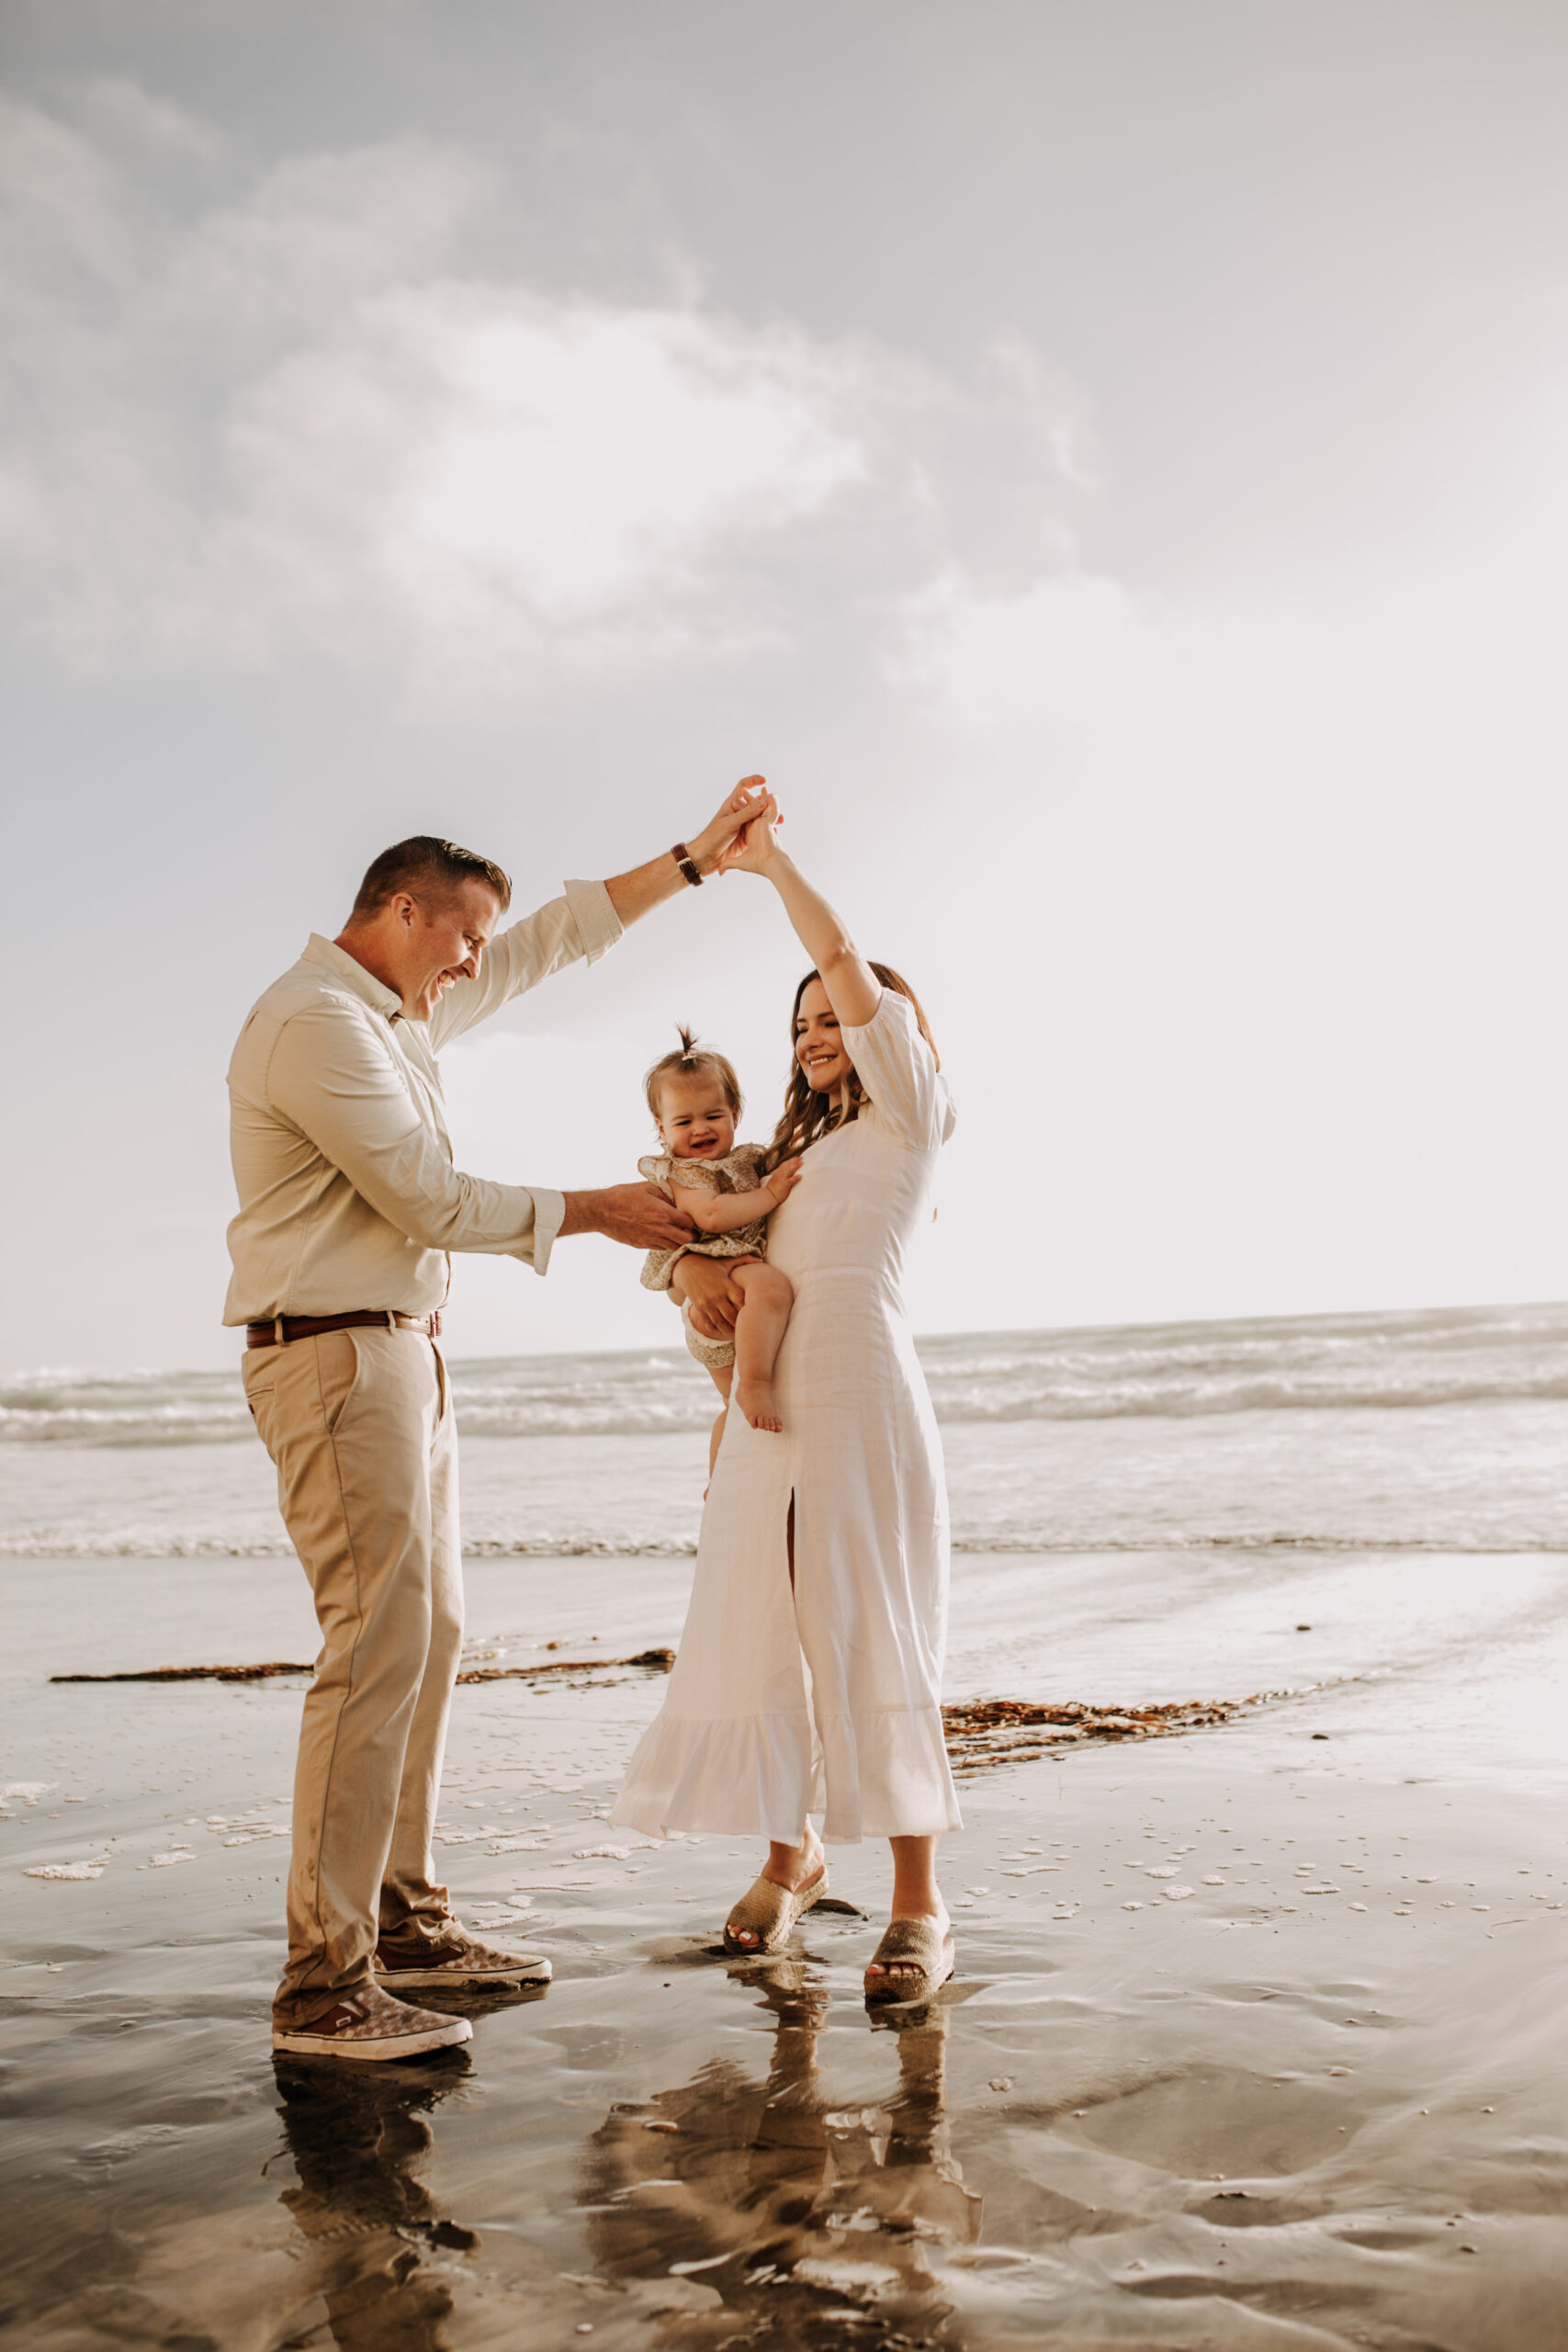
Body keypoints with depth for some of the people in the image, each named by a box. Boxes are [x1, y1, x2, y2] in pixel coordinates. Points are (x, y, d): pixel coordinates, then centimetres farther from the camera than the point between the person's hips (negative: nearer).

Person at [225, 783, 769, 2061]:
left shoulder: (406, 1008, 16)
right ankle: (324, 1983, -10)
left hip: (406, 1354, 10)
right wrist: (591, 1211, -4)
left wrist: (695, 856, 24)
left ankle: (404, 1920, 20)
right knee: (380, 1643, -14)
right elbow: (430, 1198, -15)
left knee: (433, 1633, 11)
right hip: (336, 1356, -10)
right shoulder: (316, 1022, -13)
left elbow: (555, 938, 25)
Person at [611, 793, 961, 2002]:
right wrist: (692, 1262, 3)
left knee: (877, 1635, -6)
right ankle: (792, 1855, 25)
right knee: (762, 1633, 7)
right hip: (768, 1408, 7)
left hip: (862, 1399, -6)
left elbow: (846, 961, -3)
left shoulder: (909, 1114, 6)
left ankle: (920, 1902, 1)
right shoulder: (795, 1153, 26)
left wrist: (771, 860, 5)